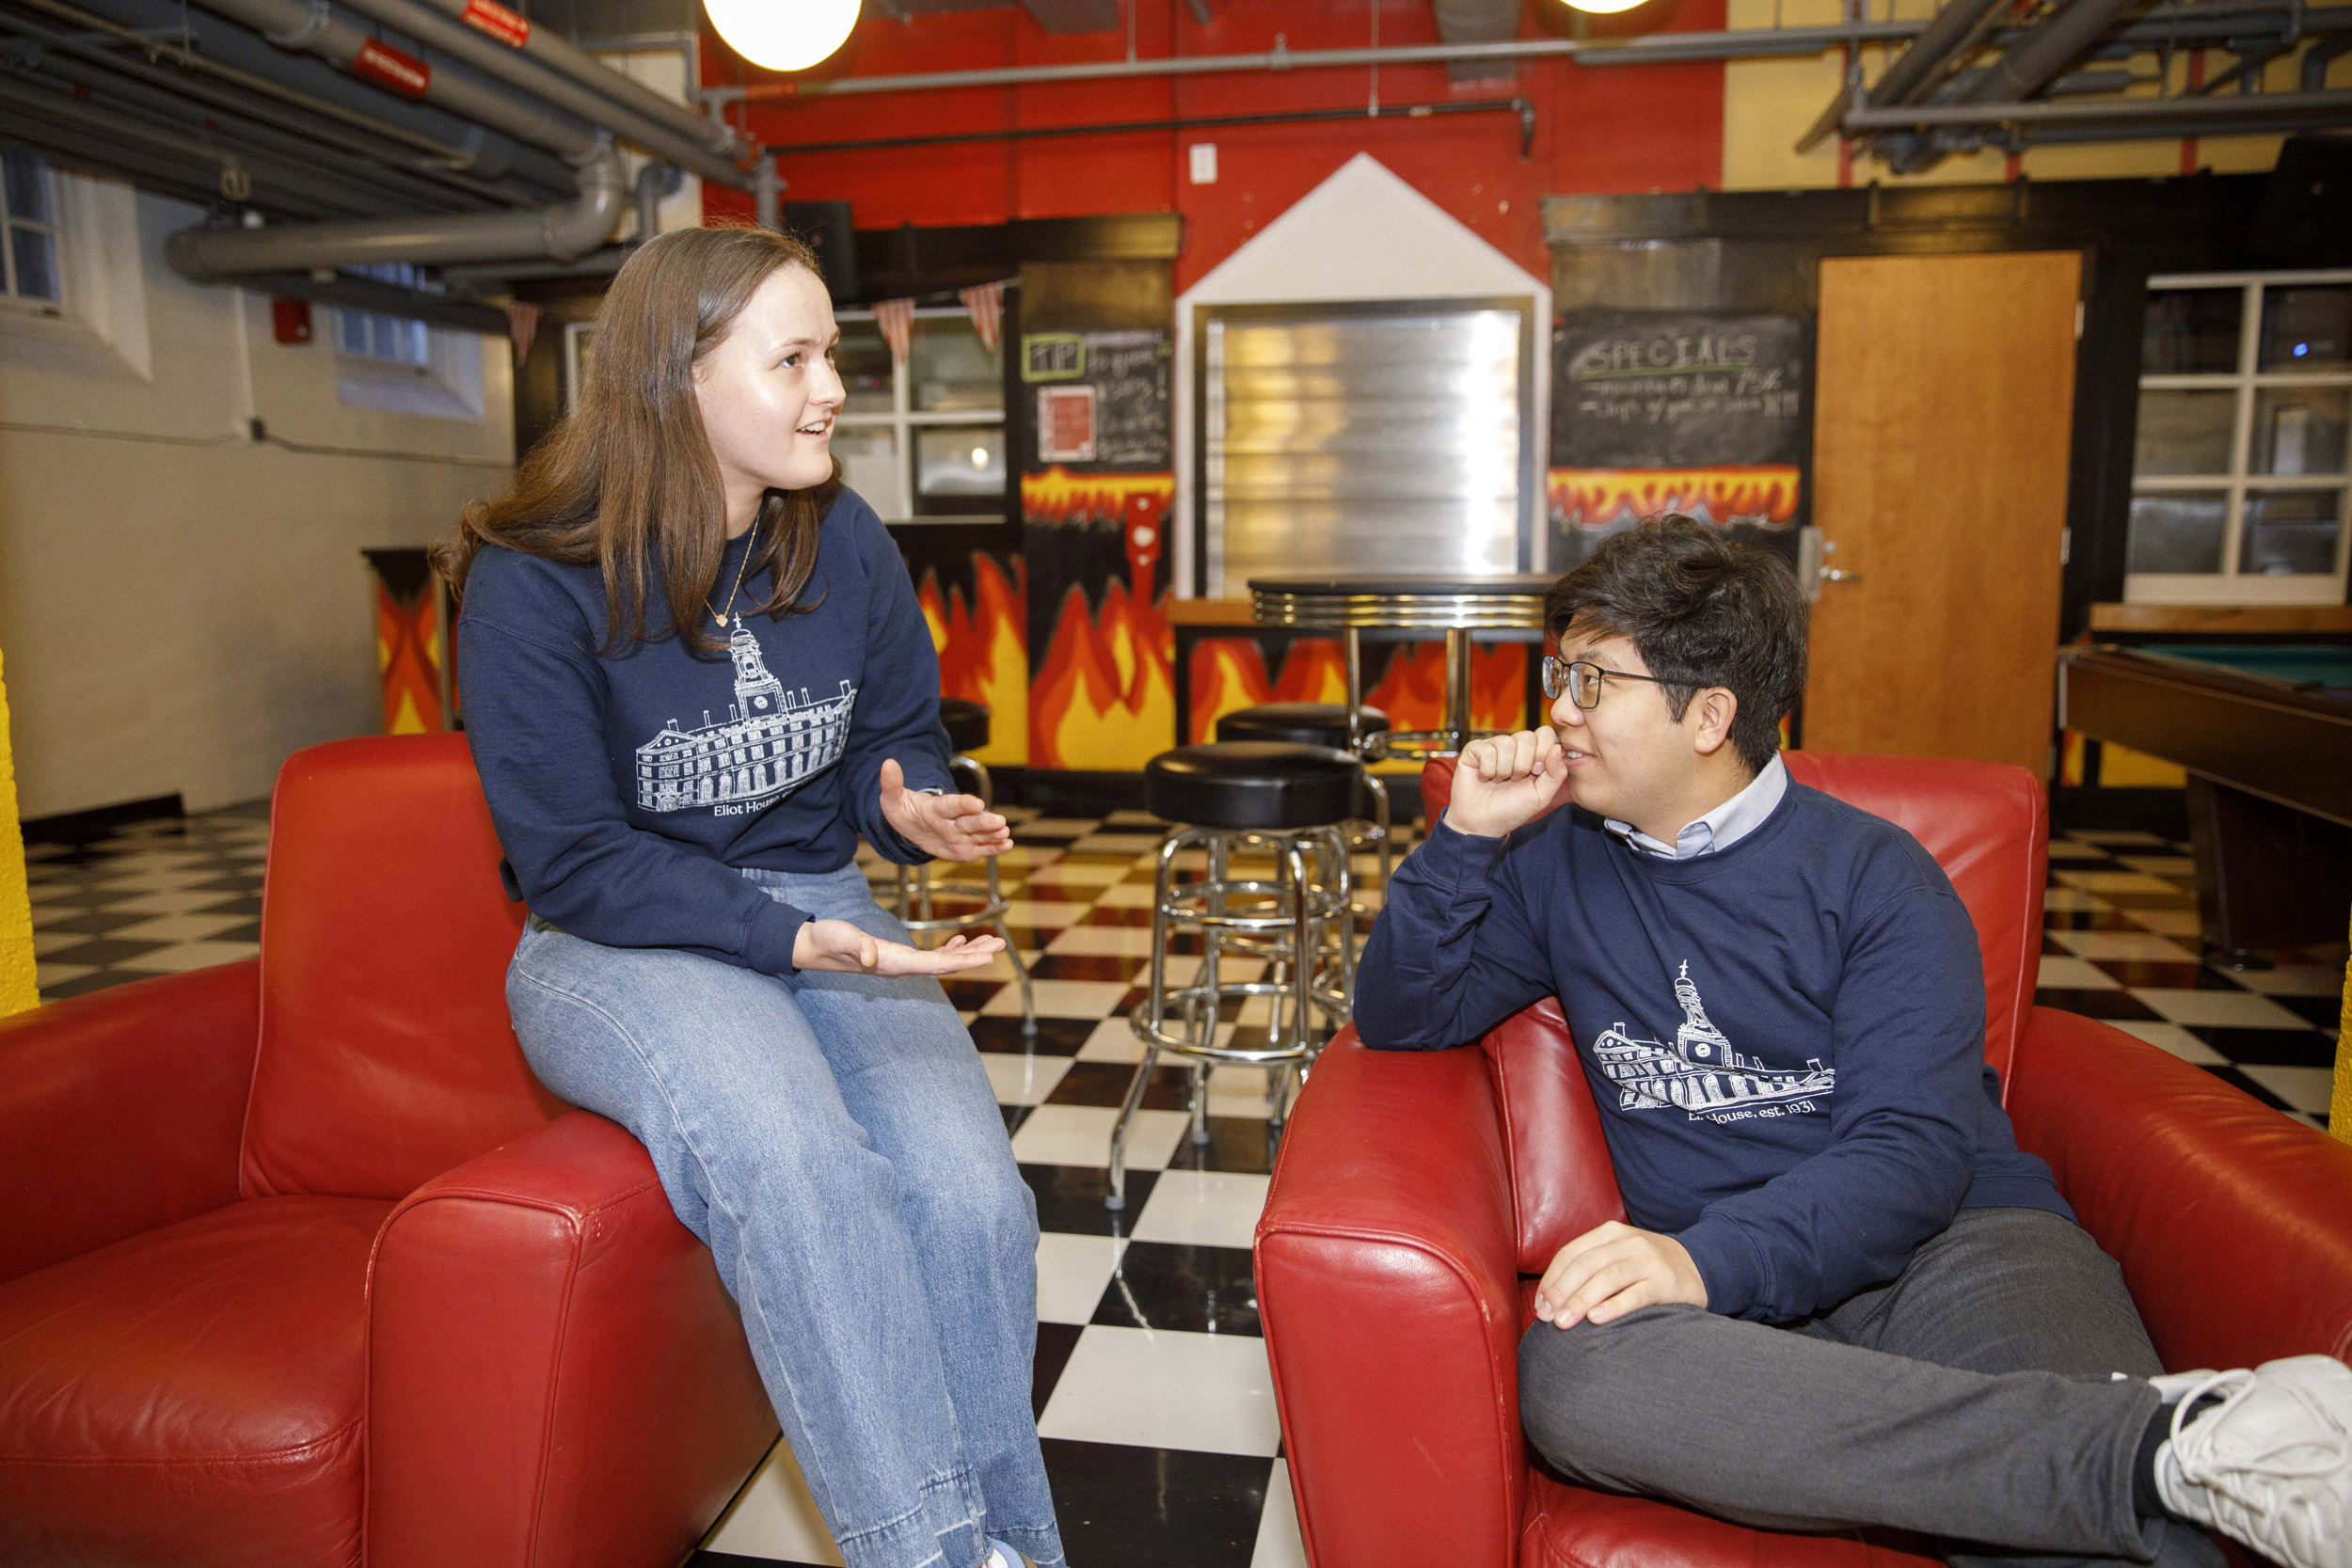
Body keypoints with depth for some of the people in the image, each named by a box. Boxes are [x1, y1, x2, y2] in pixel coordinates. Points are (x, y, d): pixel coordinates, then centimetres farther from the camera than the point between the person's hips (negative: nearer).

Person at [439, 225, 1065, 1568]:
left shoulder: (846, 542, 3)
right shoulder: (535, 583, -11)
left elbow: (899, 735, 13)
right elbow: (576, 861, -12)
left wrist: (911, 803, -12)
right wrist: (788, 938, -24)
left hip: (820, 912, 4)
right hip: (615, 950, -3)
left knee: (972, 1199, -22)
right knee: (798, 1166, -35)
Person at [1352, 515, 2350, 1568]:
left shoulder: (1873, 875, 2)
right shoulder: (1560, 868, 14)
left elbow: (1914, 1149, -9)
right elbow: (1403, 1020, 12)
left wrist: (1714, 1259, -27)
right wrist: (1465, 839, -2)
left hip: (1958, 1246, -4)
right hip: (1740, 1302, 5)